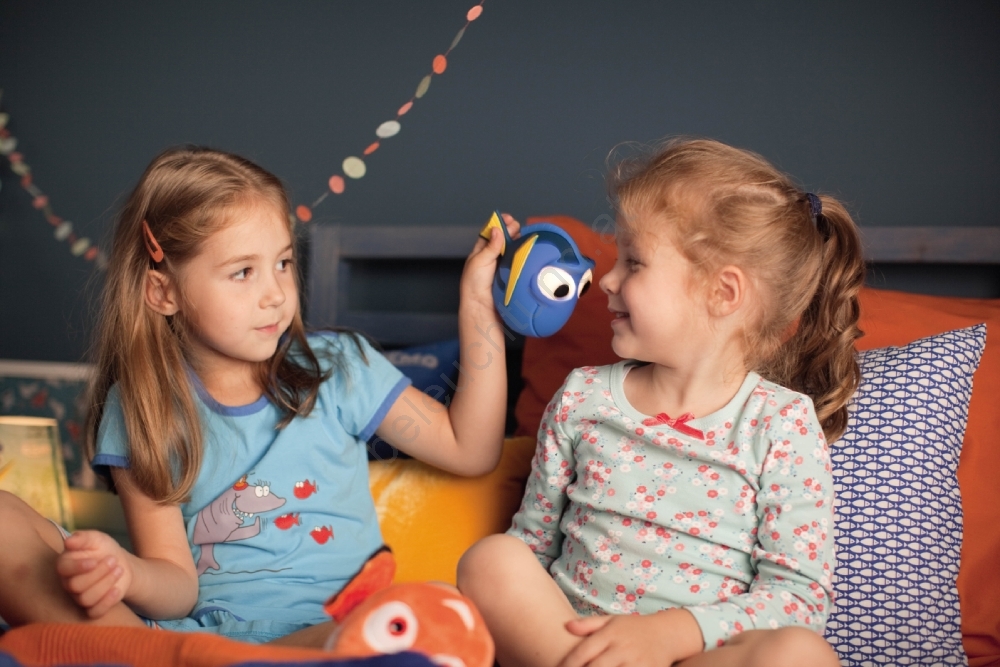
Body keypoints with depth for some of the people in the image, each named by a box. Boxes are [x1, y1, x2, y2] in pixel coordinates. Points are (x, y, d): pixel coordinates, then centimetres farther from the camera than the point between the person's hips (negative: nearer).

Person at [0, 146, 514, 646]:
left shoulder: (336, 367, 4)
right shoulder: (138, 413, 3)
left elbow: (471, 451, 8)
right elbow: (178, 587, -2)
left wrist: (477, 303, 1)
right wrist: (124, 573, -27)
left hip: (318, 629, 0)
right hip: (191, 626, 0)